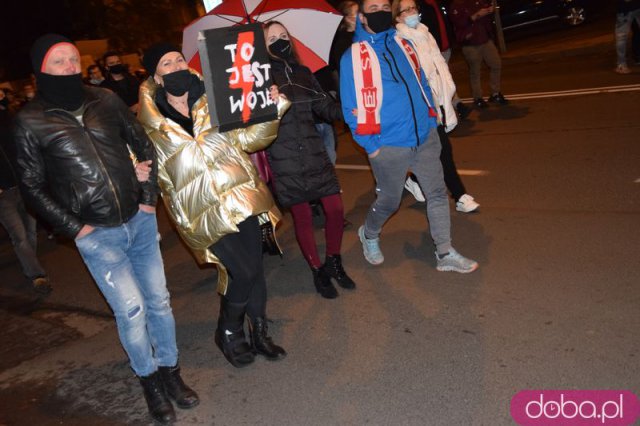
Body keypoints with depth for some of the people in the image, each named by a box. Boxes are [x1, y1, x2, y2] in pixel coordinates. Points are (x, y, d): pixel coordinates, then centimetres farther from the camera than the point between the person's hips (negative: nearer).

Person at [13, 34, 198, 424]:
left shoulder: (106, 101, 2)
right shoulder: (31, 121, -5)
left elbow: (144, 146, 10)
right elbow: (33, 186, 0)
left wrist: (149, 195, 3)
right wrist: (74, 227, -6)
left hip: (140, 220, 3)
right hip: (97, 234, -3)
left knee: (158, 299, 10)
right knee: (131, 309, -2)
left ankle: (170, 370, 29)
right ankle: (149, 379, 21)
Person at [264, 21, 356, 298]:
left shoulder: (302, 73, 10)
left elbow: (323, 105, 12)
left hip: (314, 152, 4)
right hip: (285, 159, -4)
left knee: (335, 208, 1)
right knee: (302, 217, 6)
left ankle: (333, 263, 25)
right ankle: (318, 272, 25)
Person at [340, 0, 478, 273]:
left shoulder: (403, 44, 11)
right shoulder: (353, 56, -6)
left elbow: (421, 83, 18)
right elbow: (351, 107, -8)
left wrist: (431, 120, 11)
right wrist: (370, 145, -10)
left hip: (426, 137, 5)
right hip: (388, 145, -5)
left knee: (438, 193, 5)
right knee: (388, 201, 9)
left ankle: (445, 254, 16)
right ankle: (369, 235, 39)